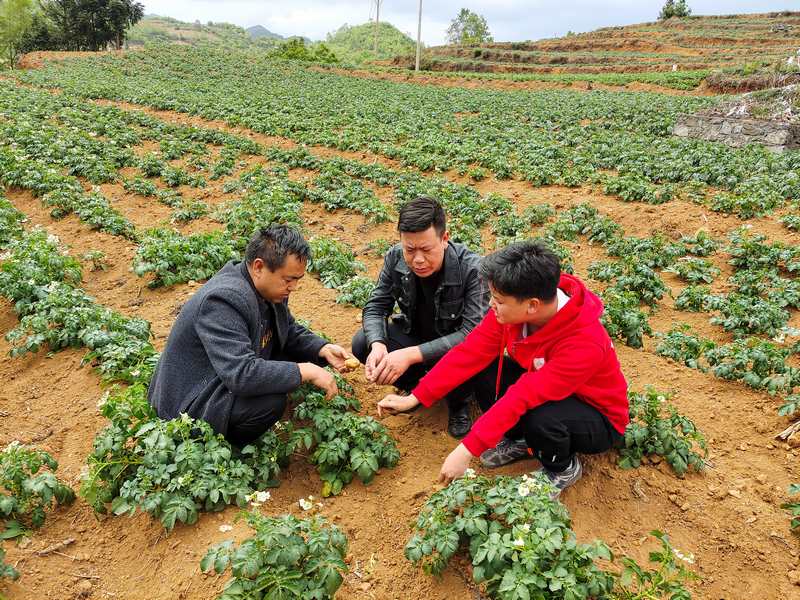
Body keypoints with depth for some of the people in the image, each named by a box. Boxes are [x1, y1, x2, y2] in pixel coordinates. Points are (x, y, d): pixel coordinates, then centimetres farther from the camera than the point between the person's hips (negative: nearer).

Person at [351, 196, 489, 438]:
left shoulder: (471, 269, -30)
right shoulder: (395, 258, -17)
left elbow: (473, 333, -34)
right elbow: (376, 307, -9)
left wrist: (411, 354, -42)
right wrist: (377, 344, -32)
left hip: (455, 345, -4)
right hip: (414, 333, 4)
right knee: (362, 344, -19)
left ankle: (458, 401, 3)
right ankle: (417, 387, 7)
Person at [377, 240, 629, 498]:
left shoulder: (584, 343, -38)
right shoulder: (514, 308, -21)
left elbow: (521, 397, -40)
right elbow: (471, 352, -19)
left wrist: (466, 451, -38)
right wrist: (415, 398, -20)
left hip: (599, 421, -5)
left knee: (540, 418, -37)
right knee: (483, 371, -17)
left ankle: (562, 468, -1)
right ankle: (518, 439, 8)